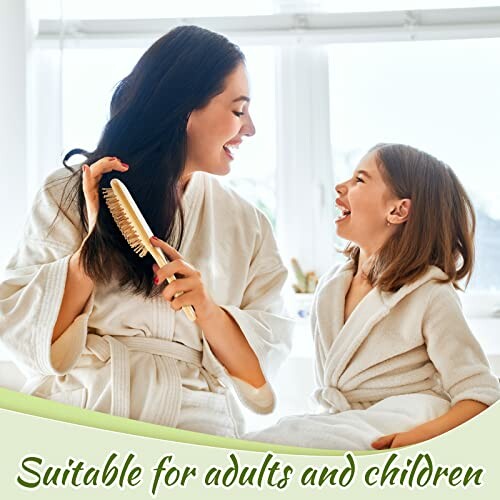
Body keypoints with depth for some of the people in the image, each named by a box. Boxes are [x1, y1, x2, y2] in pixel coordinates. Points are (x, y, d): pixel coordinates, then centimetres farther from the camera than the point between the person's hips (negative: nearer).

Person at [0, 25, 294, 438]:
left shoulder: (248, 226, 12)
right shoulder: (70, 195, 5)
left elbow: (266, 364, 7)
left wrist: (208, 310, -9)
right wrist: (97, 241, -9)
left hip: (192, 424, 1)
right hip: (71, 417, -1)